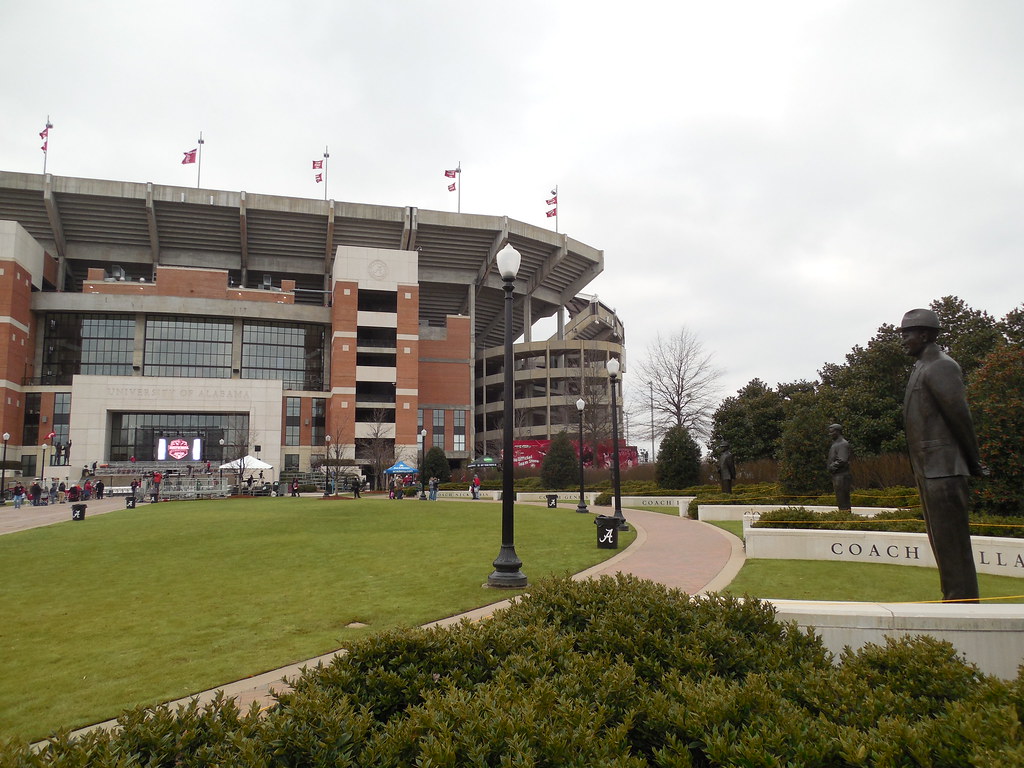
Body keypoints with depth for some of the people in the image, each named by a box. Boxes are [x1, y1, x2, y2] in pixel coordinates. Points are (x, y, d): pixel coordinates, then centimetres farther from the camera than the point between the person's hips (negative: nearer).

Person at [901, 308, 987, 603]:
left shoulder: (939, 366, -11)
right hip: (929, 468, 10)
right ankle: (955, 599, 23)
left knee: (950, 540, -7)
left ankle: (962, 602, -1)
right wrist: (972, 461, 17)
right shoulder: (923, 368, 18)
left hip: (943, 470, -10)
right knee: (941, 538, 15)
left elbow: (960, 416, -14)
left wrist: (973, 461, -6)